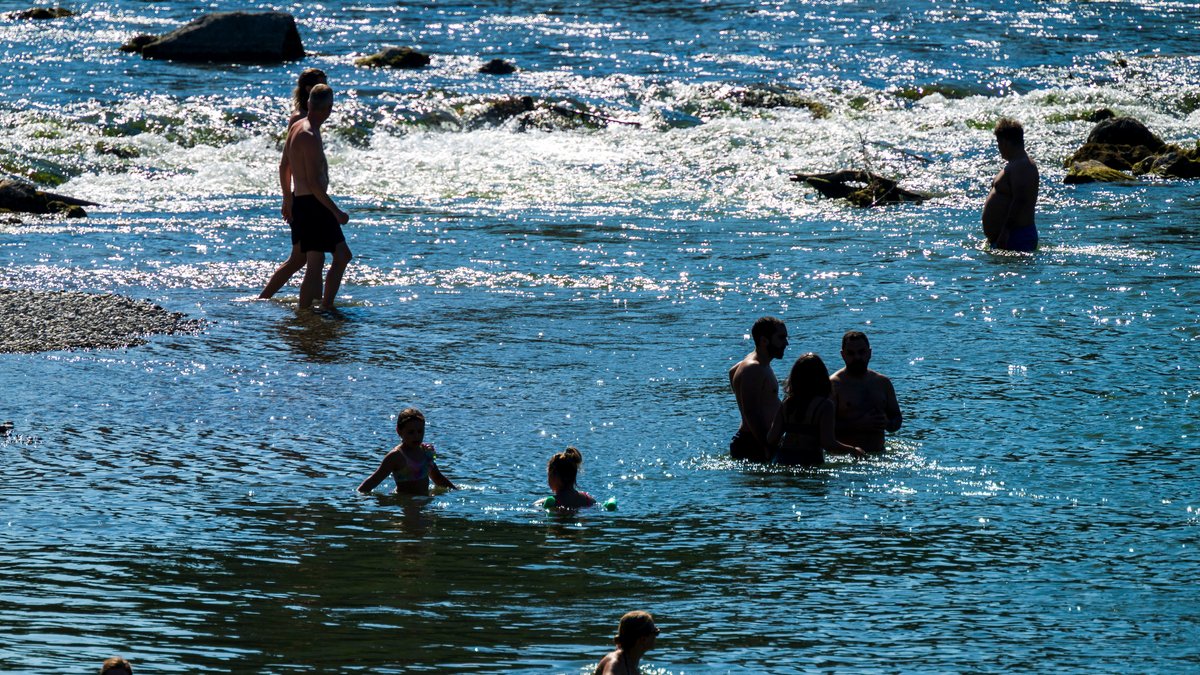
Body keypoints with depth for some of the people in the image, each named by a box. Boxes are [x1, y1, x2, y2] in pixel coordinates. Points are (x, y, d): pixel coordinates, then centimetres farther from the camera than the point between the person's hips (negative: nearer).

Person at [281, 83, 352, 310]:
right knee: (315, 265, -7)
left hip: (301, 202, 10)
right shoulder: (310, 136, -20)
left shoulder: (297, 127, 10)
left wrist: (288, 200, 30)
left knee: (343, 255, 16)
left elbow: (283, 167, 21)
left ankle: (326, 307, 19)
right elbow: (314, 183, -22)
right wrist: (336, 212, -17)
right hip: (312, 205, -10)